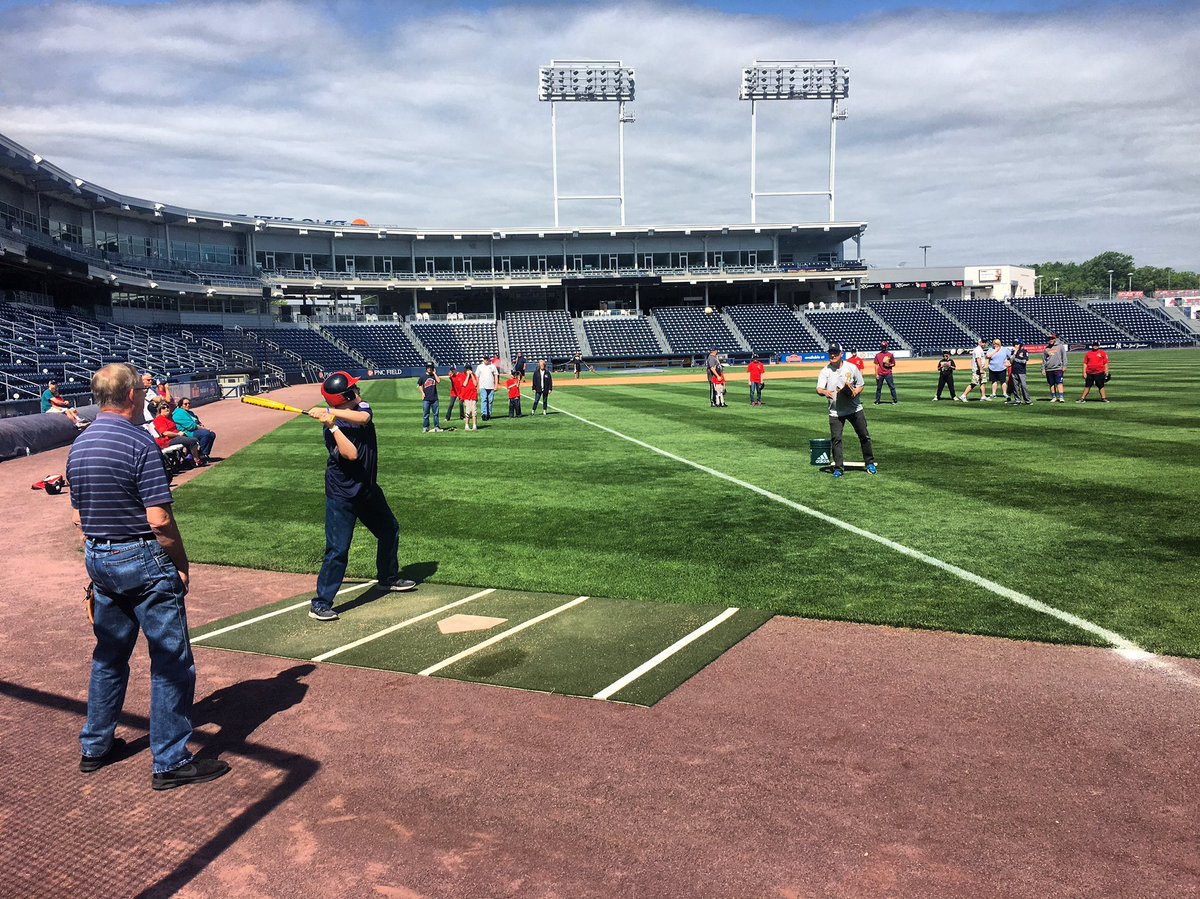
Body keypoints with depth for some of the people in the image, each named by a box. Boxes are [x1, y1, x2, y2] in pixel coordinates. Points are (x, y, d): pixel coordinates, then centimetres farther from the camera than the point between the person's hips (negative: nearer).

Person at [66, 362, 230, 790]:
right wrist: (182, 564, -9)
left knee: (108, 655, 22)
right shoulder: (139, 443, -17)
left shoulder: (78, 446, 7)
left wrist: (99, 551, 20)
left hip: (97, 559, 9)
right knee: (171, 661, -1)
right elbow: (159, 519, -20)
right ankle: (170, 763, 4)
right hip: (143, 561, -8)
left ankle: (96, 747, 33)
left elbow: (78, 516, 13)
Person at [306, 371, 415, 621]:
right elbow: (351, 454, -33)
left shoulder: (362, 408, -4)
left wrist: (332, 412, -35)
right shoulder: (332, 428, -19)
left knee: (389, 530, 21)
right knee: (338, 549, -10)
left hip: (368, 488, 7)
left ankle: (388, 577, 42)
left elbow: (363, 418, -28)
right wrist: (332, 424, -37)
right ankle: (320, 604, -1)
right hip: (342, 495, -7)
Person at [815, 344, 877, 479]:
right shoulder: (825, 372, -6)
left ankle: (870, 463, 23)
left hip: (854, 408, 1)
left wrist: (854, 393, -15)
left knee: (864, 436, 7)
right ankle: (838, 468, 3)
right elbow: (819, 389, -20)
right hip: (835, 411, -1)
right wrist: (824, 392, -44)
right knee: (836, 439, -7)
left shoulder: (851, 368, -2)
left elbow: (861, 385, 7)